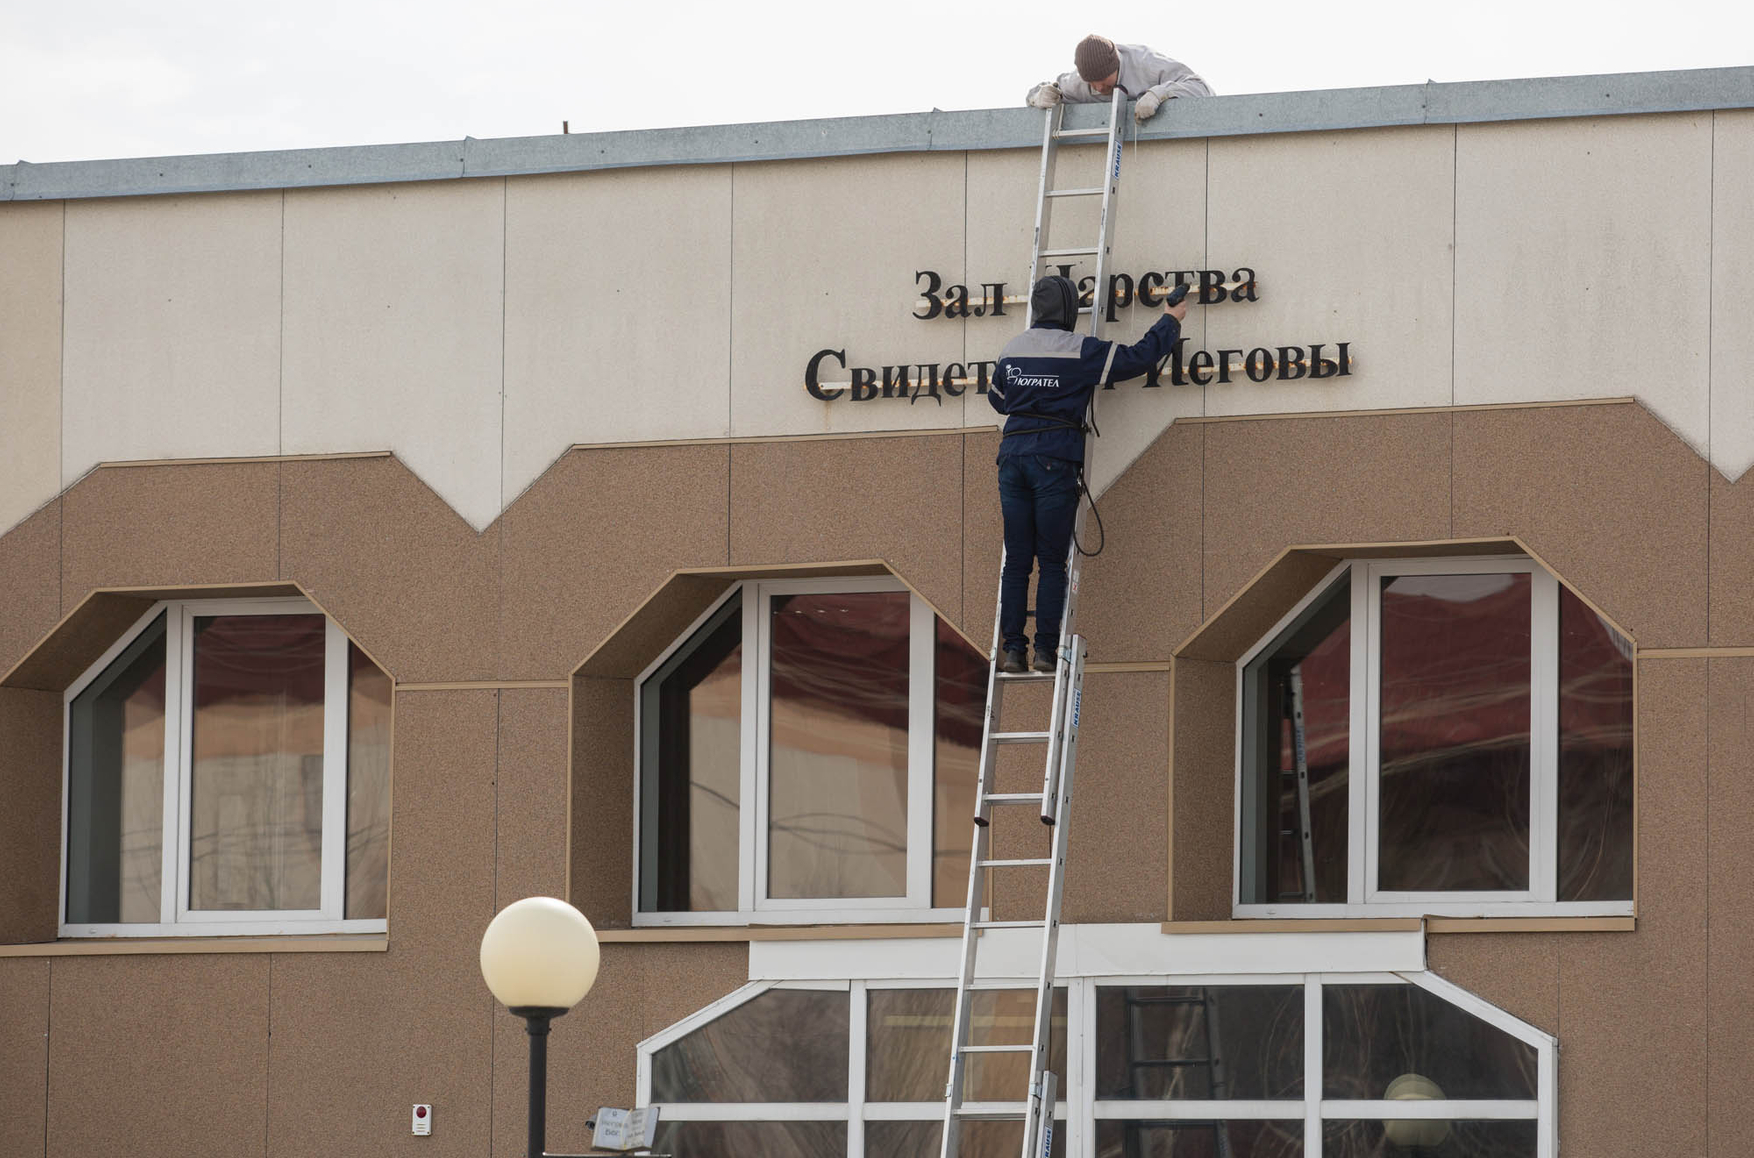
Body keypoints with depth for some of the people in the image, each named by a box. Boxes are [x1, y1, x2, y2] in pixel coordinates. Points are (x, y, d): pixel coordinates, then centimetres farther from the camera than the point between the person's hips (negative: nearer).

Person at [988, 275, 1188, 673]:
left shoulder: (1013, 349, 11)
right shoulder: (1080, 350, -4)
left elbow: (997, 397, 26)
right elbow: (1139, 357, 0)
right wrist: (1170, 321, 16)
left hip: (1013, 452, 4)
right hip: (1056, 458, -4)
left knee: (1016, 560, 5)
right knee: (1052, 562, 1)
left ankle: (1011, 650, -1)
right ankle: (1045, 649, -4)